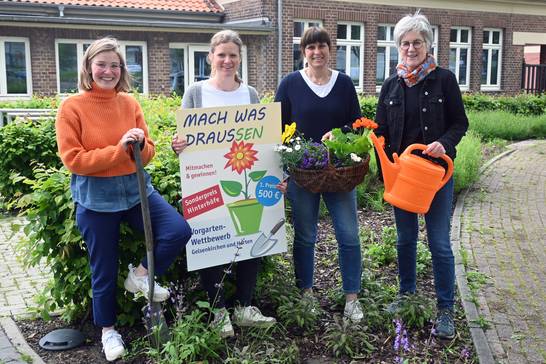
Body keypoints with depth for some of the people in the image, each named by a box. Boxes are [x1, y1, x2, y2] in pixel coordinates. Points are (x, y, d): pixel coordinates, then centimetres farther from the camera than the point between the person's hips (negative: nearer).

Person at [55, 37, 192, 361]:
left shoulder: (130, 103, 3)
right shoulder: (73, 107, -9)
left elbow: (148, 151, 7)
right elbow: (73, 160, -14)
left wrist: (139, 145, -16)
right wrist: (118, 149, -21)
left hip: (136, 189, 3)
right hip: (96, 198, -3)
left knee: (179, 231, -16)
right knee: (104, 270, 8)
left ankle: (140, 275, 10)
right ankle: (108, 330, 32)